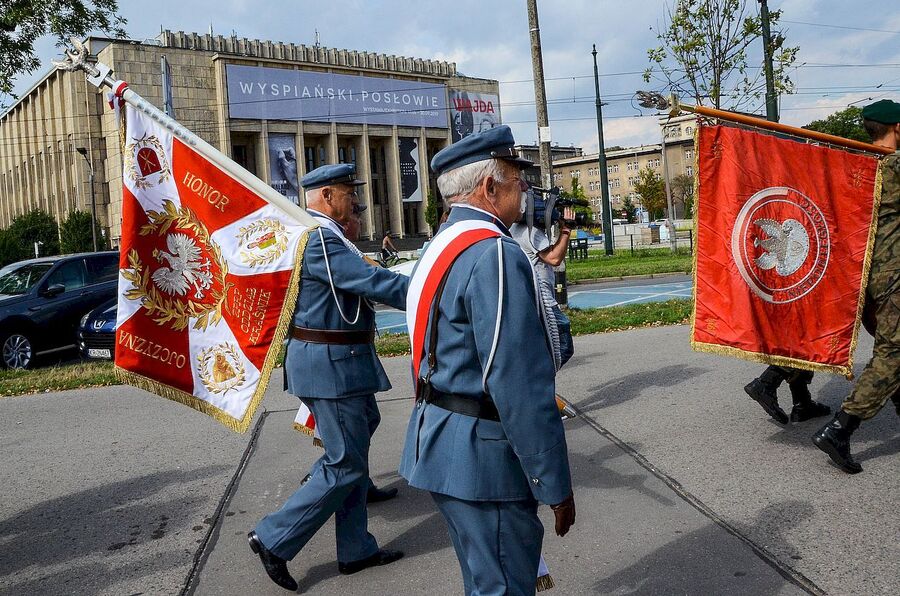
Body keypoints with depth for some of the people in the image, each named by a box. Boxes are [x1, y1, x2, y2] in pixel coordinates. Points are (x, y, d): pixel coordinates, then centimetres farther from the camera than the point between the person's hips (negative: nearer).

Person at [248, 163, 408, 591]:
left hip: (337, 361, 11)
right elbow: (373, 282, -23)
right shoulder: (320, 239, -19)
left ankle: (355, 550, 27)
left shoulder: (317, 234, 14)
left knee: (349, 458, 16)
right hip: (333, 364, -11)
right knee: (347, 465, -1)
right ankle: (274, 539, 9)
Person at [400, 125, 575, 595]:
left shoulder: (438, 248, 12)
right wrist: (555, 485, -16)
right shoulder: (495, 255, -20)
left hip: (438, 444, 10)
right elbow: (520, 384, -24)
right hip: (481, 455, -10)